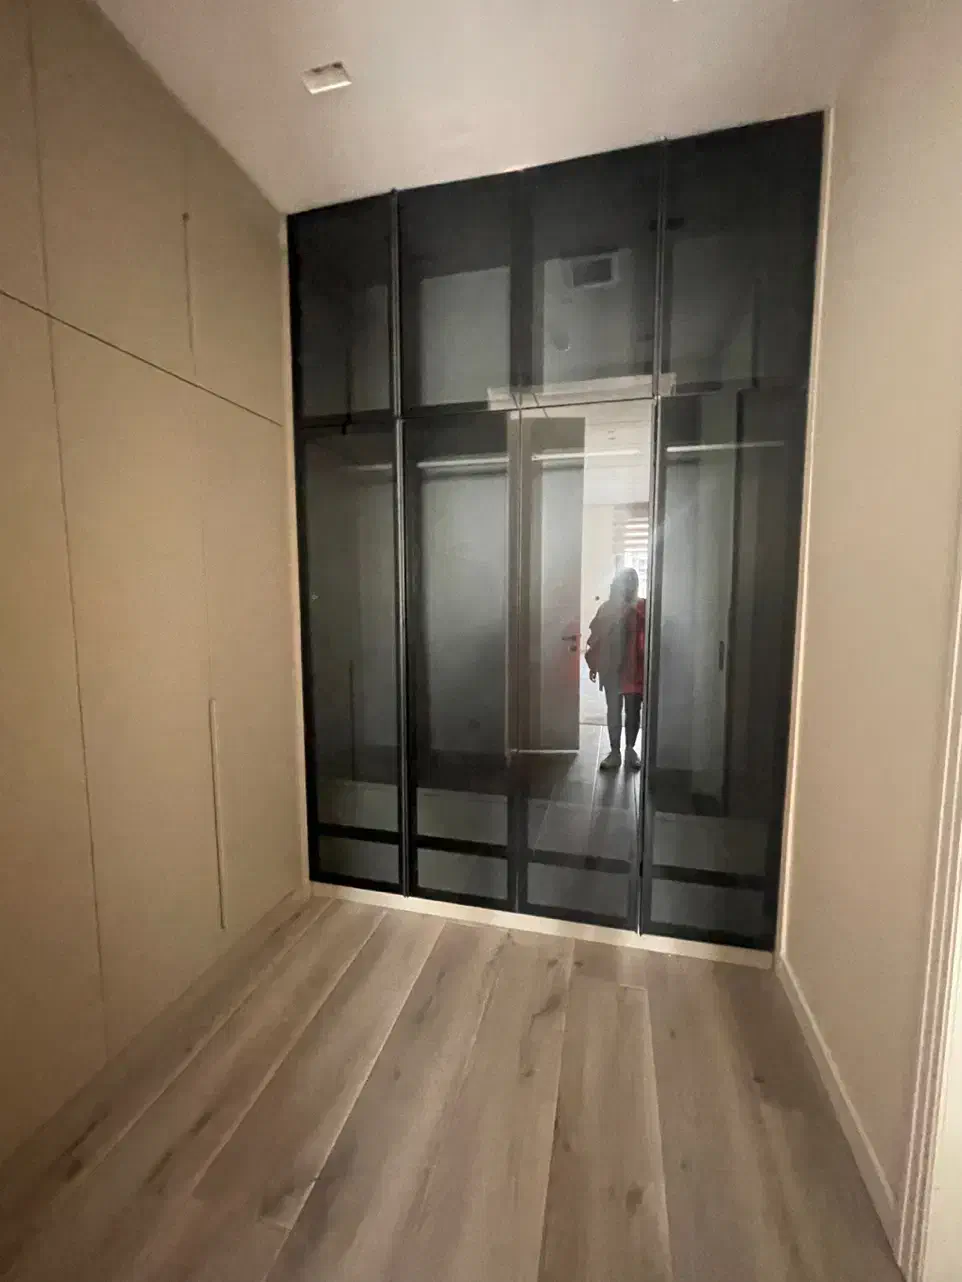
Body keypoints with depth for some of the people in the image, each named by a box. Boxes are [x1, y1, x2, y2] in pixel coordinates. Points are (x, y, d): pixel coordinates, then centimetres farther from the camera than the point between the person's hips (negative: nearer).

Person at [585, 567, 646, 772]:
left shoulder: (643, 607, -4)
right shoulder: (607, 607, 3)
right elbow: (595, 637, 6)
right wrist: (593, 664, 4)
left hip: (635, 669, -1)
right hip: (611, 669, 2)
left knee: (633, 711, 9)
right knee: (613, 711, 7)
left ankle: (630, 749, 26)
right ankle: (615, 752, 18)